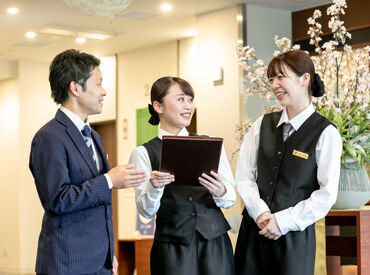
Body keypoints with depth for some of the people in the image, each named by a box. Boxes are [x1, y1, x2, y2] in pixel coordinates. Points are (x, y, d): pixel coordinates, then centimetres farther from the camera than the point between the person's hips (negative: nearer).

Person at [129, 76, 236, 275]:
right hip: (172, 248, -2)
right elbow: (146, 211, -3)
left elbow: (231, 199, 5)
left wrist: (220, 192, -17)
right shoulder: (144, 153, 3)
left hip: (215, 243, 2)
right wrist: (153, 186, -22)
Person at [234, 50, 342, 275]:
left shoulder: (326, 134, -6)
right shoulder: (263, 124, 8)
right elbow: (244, 176, 6)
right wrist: (261, 213, -9)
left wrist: (283, 221, -12)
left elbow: (327, 195, -9)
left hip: (294, 235, -4)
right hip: (254, 230, 4)